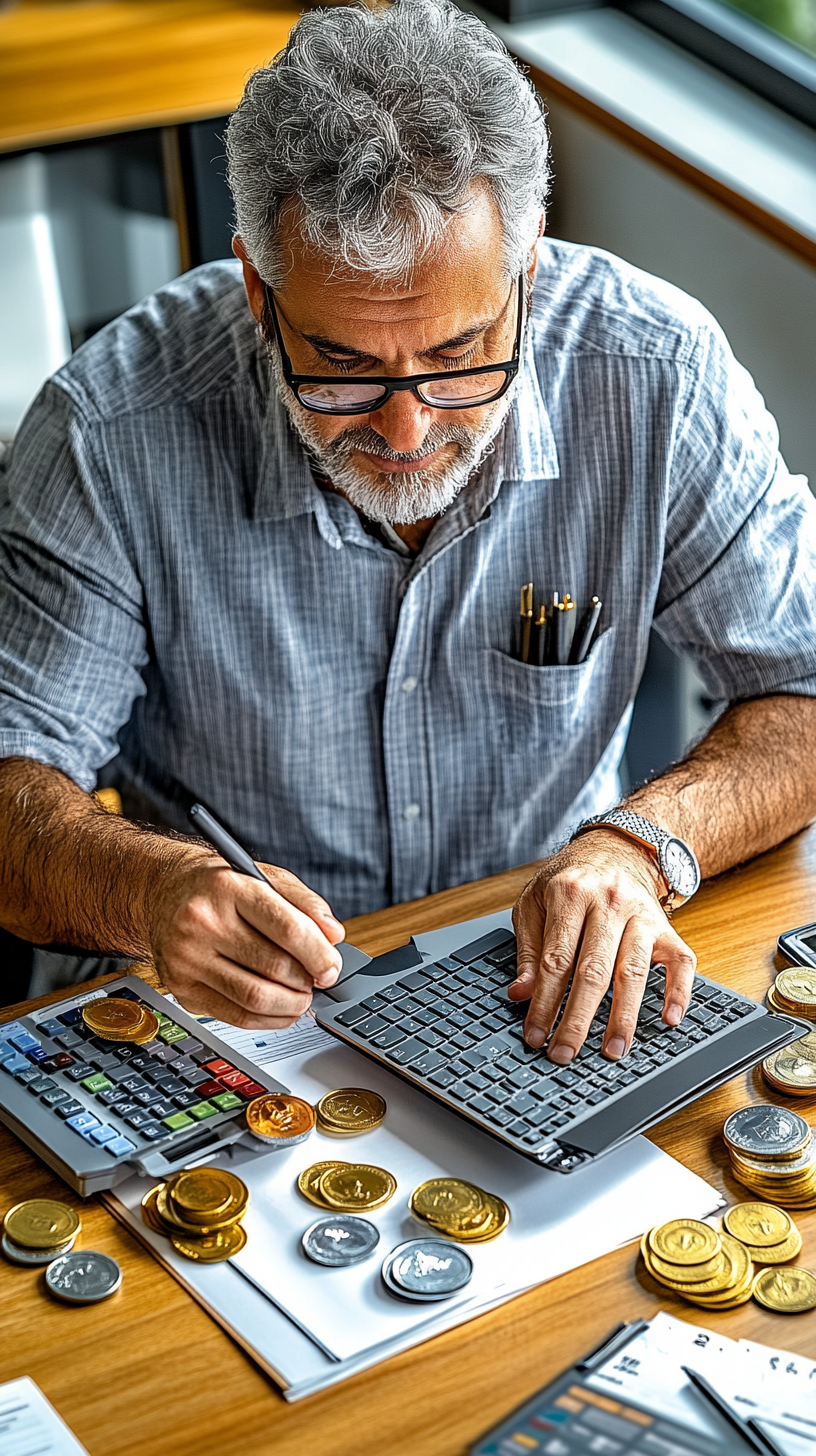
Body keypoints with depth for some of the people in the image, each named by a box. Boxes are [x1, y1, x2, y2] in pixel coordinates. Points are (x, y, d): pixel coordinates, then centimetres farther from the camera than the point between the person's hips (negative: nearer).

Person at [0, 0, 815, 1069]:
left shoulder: (654, 372, -14)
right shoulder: (113, 438, -18)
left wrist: (644, 844, -23)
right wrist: (154, 890, -34)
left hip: (544, 985, 1)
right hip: (241, 1013, -1)